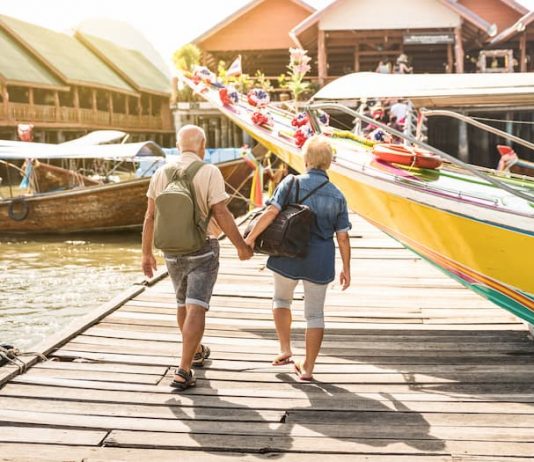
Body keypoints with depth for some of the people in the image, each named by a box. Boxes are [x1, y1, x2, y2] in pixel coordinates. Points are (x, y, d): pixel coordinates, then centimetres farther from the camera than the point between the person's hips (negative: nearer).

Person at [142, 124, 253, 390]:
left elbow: (150, 216, 2)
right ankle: (183, 372, -16)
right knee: (196, 309, -8)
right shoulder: (209, 172, -11)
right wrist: (241, 246, -4)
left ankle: (196, 352, 42)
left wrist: (147, 253, 10)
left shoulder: (161, 174, 1)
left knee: (184, 304, 23)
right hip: (203, 249, -5)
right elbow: (221, 214, -15)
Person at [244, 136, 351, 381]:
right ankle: (308, 367, 14)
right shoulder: (337, 196, -2)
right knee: (315, 313, 12)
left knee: (281, 299, 26)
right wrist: (346, 268, 9)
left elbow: (271, 213, -18)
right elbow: (343, 237, -1)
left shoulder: (291, 183, -9)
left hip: (288, 257, -1)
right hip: (320, 263, 1)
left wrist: (249, 239, -8)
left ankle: (285, 349, 18)